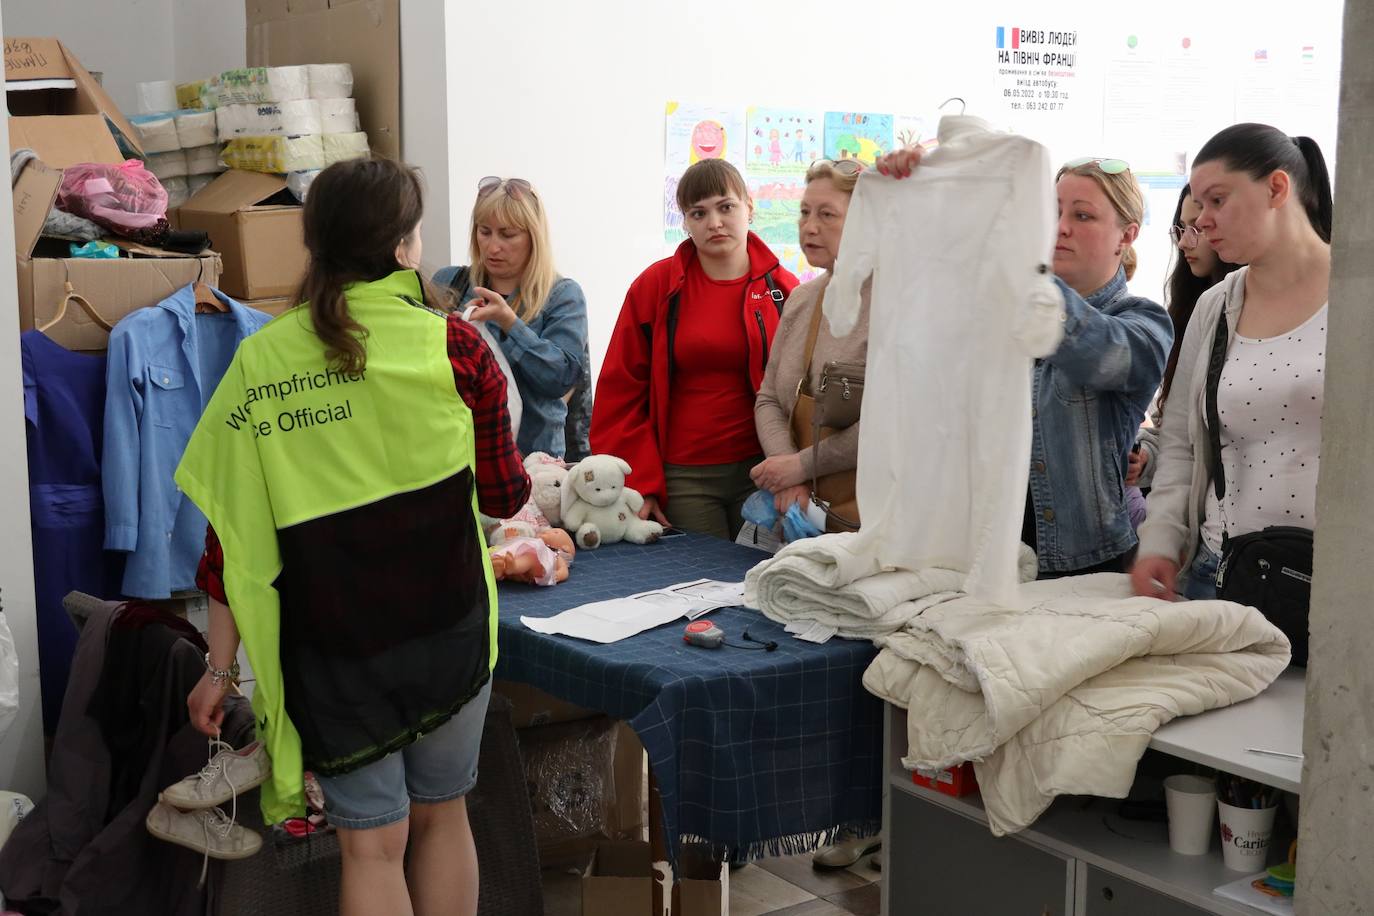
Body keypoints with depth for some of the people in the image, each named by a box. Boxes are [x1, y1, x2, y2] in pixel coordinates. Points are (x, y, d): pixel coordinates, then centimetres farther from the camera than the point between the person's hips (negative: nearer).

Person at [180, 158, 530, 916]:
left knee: (371, 842, 10)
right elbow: (505, 495, 1)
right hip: (447, 625, 0)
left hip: (330, 640, 0)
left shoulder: (260, 362, -6)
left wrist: (220, 665, 4)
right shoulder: (453, 346, -8)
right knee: (441, 816, 19)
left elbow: (234, 532, -5)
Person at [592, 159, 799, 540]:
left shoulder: (783, 289, 4)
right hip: (683, 478, -1)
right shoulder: (655, 286, 1)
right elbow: (621, 391, 1)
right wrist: (638, 484, -6)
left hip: (761, 471, 1)